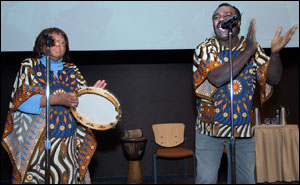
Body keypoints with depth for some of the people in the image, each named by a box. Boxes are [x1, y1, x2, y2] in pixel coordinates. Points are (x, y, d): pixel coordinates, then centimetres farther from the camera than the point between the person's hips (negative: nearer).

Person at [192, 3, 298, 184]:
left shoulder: (253, 48, 1)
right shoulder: (205, 49, -7)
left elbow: (273, 78, -7)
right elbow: (217, 78, -24)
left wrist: (275, 53, -26)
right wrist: (247, 52, -29)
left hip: (244, 127, 2)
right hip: (210, 127, -2)